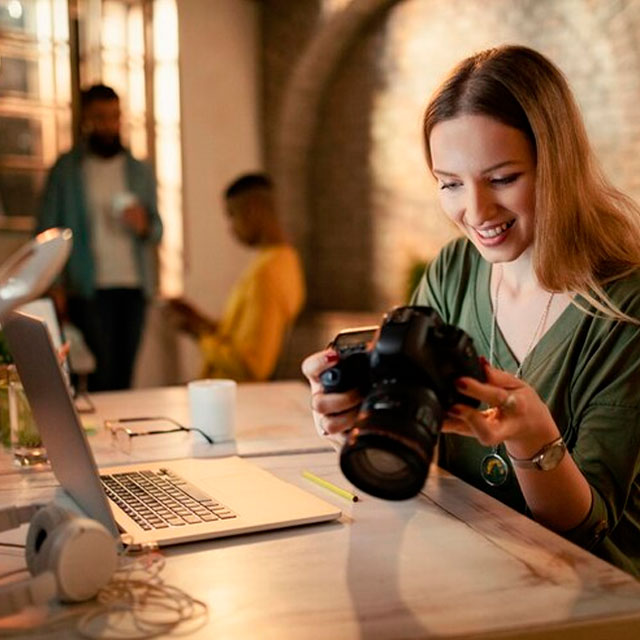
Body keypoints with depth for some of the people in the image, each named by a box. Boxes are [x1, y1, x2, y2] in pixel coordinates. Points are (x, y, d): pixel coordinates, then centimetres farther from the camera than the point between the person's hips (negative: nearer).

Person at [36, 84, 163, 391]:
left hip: (134, 287, 3)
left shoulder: (140, 172, 15)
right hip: (89, 288, -3)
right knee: (102, 374, -9)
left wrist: (145, 225, -8)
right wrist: (55, 286, -12)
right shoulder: (66, 169, 5)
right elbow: (47, 230, -1)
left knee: (124, 375, 3)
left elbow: (157, 230, 16)